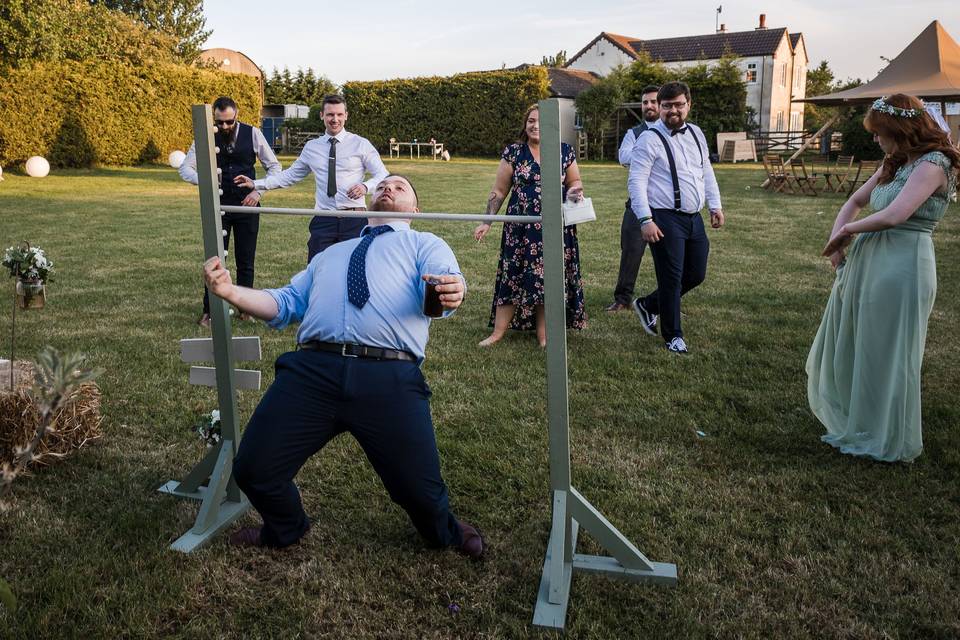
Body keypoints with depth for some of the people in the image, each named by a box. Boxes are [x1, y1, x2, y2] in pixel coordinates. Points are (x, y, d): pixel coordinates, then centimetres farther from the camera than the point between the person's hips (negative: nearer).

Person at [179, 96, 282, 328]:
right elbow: (184, 168, -4)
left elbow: (274, 166, 3)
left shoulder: (252, 134, -3)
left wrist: (259, 191, -10)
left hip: (246, 204, 0)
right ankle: (209, 311, 10)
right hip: (218, 204, 0)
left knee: (246, 260, 6)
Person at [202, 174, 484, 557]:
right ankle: (284, 530, 35)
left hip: (390, 378, -3)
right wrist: (229, 291, 10)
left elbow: (445, 279, -1)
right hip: (311, 369, 4)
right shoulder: (330, 254, 35)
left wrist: (451, 291, -27)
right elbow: (286, 302, 28)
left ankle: (444, 534, 32)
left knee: (420, 490, -7)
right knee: (254, 470, -1)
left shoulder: (424, 244, 20)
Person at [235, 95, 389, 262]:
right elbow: (290, 175, 19)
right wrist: (256, 184, 12)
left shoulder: (361, 144, 2)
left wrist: (366, 186, -20)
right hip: (323, 220, 2)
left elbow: (383, 175, 1)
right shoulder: (311, 147, 12)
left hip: (354, 219, -2)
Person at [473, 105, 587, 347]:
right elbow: (499, 190, 5)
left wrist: (575, 191, -9)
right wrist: (487, 221, 0)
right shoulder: (513, 153, 2)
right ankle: (498, 332, 10)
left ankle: (544, 334, 15)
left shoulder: (565, 152, 5)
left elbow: (575, 182, 15)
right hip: (521, 228, -1)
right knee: (513, 276, 1)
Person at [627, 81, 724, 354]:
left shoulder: (696, 133, 12)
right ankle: (673, 336, 16)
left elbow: (707, 172, 20)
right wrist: (646, 221, -21)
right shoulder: (649, 139, -10)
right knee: (672, 279, -1)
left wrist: (715, 206, 15)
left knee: (696, 275, 14)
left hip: (694, 218, 7)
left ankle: (648, 305, 33)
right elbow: (636, 182, -14)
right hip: (665, 219, -7)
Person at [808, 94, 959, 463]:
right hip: (865, 262, 9)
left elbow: (894, 215, -25)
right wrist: (837, 241, 6)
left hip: (901, 266, -9)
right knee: (848, 346, 18)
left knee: (886, 354, 3)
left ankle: (886, 441, 21)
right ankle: (851, 419, 37)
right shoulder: (894, 164, 14)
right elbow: (855, 202, 22)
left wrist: (848, 230, -9)